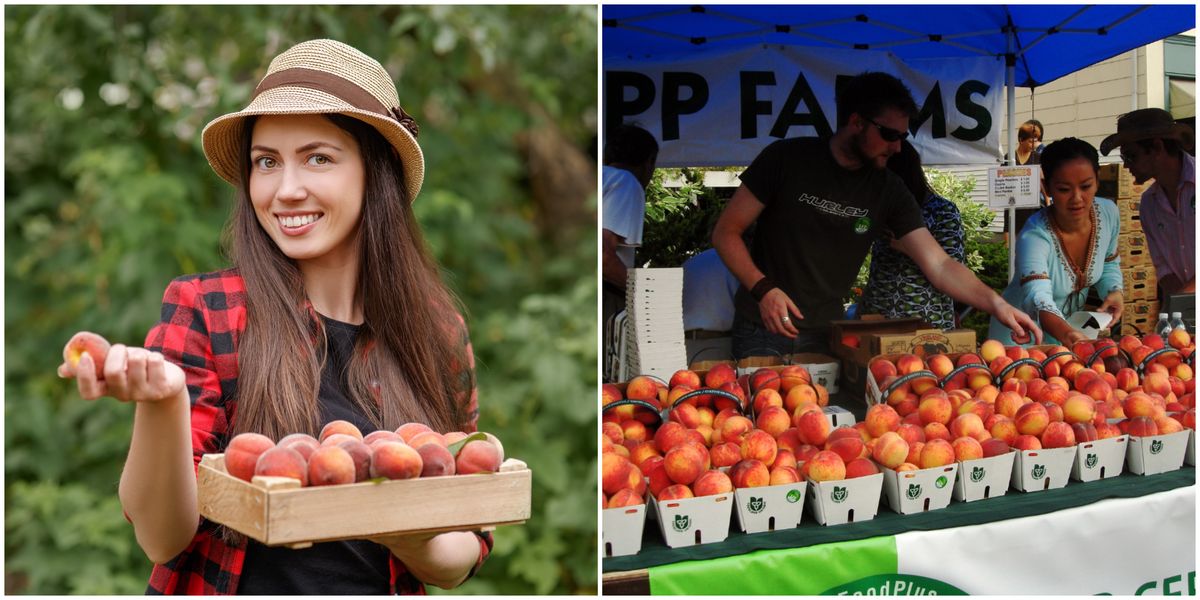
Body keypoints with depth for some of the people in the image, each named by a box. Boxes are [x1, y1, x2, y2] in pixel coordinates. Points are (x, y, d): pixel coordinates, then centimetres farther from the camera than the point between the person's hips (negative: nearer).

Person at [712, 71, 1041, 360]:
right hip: (763, 331, -3)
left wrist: (997, 304, -20)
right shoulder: (787, 159, -10)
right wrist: (763, 289, -21)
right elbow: (726, 233, -7)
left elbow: (940, 266, -5)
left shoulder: (887, 190, -1)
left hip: (826, 333, 3)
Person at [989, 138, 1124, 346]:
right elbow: (1038, 298, -47)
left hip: (1071, 327, 5)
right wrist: (1065, 333, -67)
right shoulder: (1034, 237, -31)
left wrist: (1115, 291, -13)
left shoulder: (1109, 214, -12)